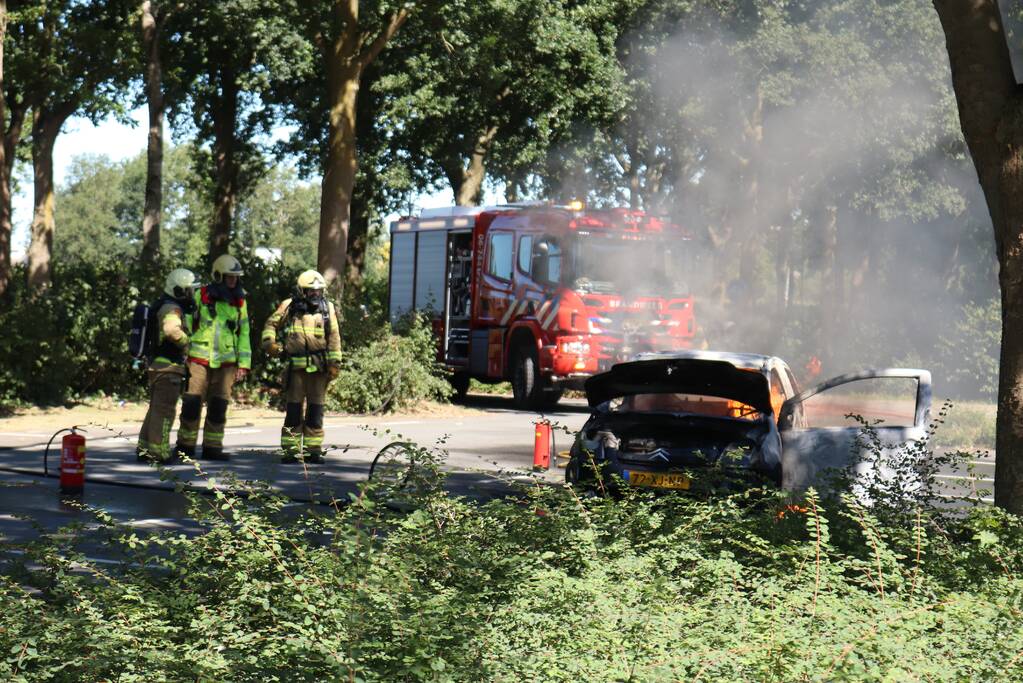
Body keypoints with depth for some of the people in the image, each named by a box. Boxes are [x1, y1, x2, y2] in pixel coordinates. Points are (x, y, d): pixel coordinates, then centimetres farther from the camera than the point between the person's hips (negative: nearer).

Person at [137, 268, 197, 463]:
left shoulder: (164, 306, 18)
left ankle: (145, 448, 21)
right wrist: (186, 342, -19)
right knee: (165, 410, -7)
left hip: (157, 364, 10)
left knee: (156, 408, 16)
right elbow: (171, 329, -35)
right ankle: (158, 451, -6)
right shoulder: (172, 308, -16)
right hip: (168, 366, -10)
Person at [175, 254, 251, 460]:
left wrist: (243, 364, 6)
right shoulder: (200, 296, 1)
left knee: (218, 406, 2)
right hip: (199, 358, -2)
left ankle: (212, 447, 9)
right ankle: (185, 445, 4)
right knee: (192, 403, -5)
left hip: (226, 361, 2)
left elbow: (244, 334, 12)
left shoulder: (239, 302, 9)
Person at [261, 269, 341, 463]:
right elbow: (271, 324, 13)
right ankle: (290, 450, 1)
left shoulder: (328, 309, 8)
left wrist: (335, 363, 1)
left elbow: (334, 338, 7)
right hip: (296, 365, -1)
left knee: (315, 409, 5)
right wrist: (269, 342, -5)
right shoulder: (289, 307, 5)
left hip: (319, 366, 1)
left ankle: (313, 449, 11)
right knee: (293, 408, -2)